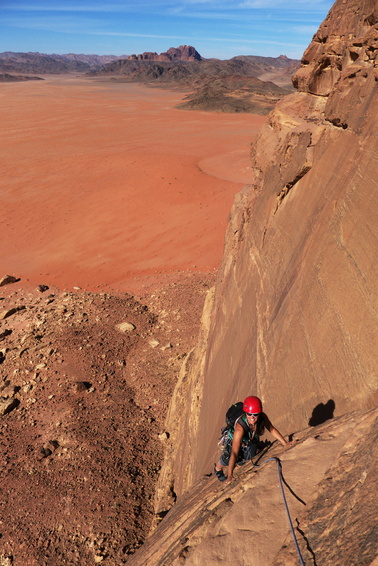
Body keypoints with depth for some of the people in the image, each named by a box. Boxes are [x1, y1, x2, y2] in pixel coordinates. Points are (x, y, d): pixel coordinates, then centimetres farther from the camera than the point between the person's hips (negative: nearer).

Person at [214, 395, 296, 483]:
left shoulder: (262, 417, -34)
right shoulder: (240, 428, -47)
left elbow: (272, 429, -12)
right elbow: (234, 453, -40)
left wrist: (285, 443, -11)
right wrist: (230, 474, -34)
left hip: (252, 441, 4)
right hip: (236, 442, -4)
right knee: (225, 461, 16)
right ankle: (218, 469, 51)